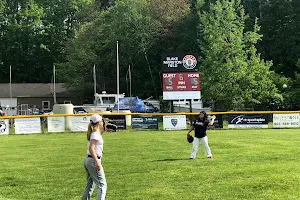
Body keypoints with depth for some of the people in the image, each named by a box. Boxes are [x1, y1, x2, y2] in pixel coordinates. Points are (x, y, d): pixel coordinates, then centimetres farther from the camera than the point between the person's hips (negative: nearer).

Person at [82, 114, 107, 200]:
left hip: (87, 160, 9)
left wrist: (104, 129, 22)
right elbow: (91, 148, -25)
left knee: (90, 185, 18)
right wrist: (97, 161, -31)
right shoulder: (96, 134, -14)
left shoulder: (92, 133, 11)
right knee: (102, 185, -6)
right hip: (93, 160, -9)